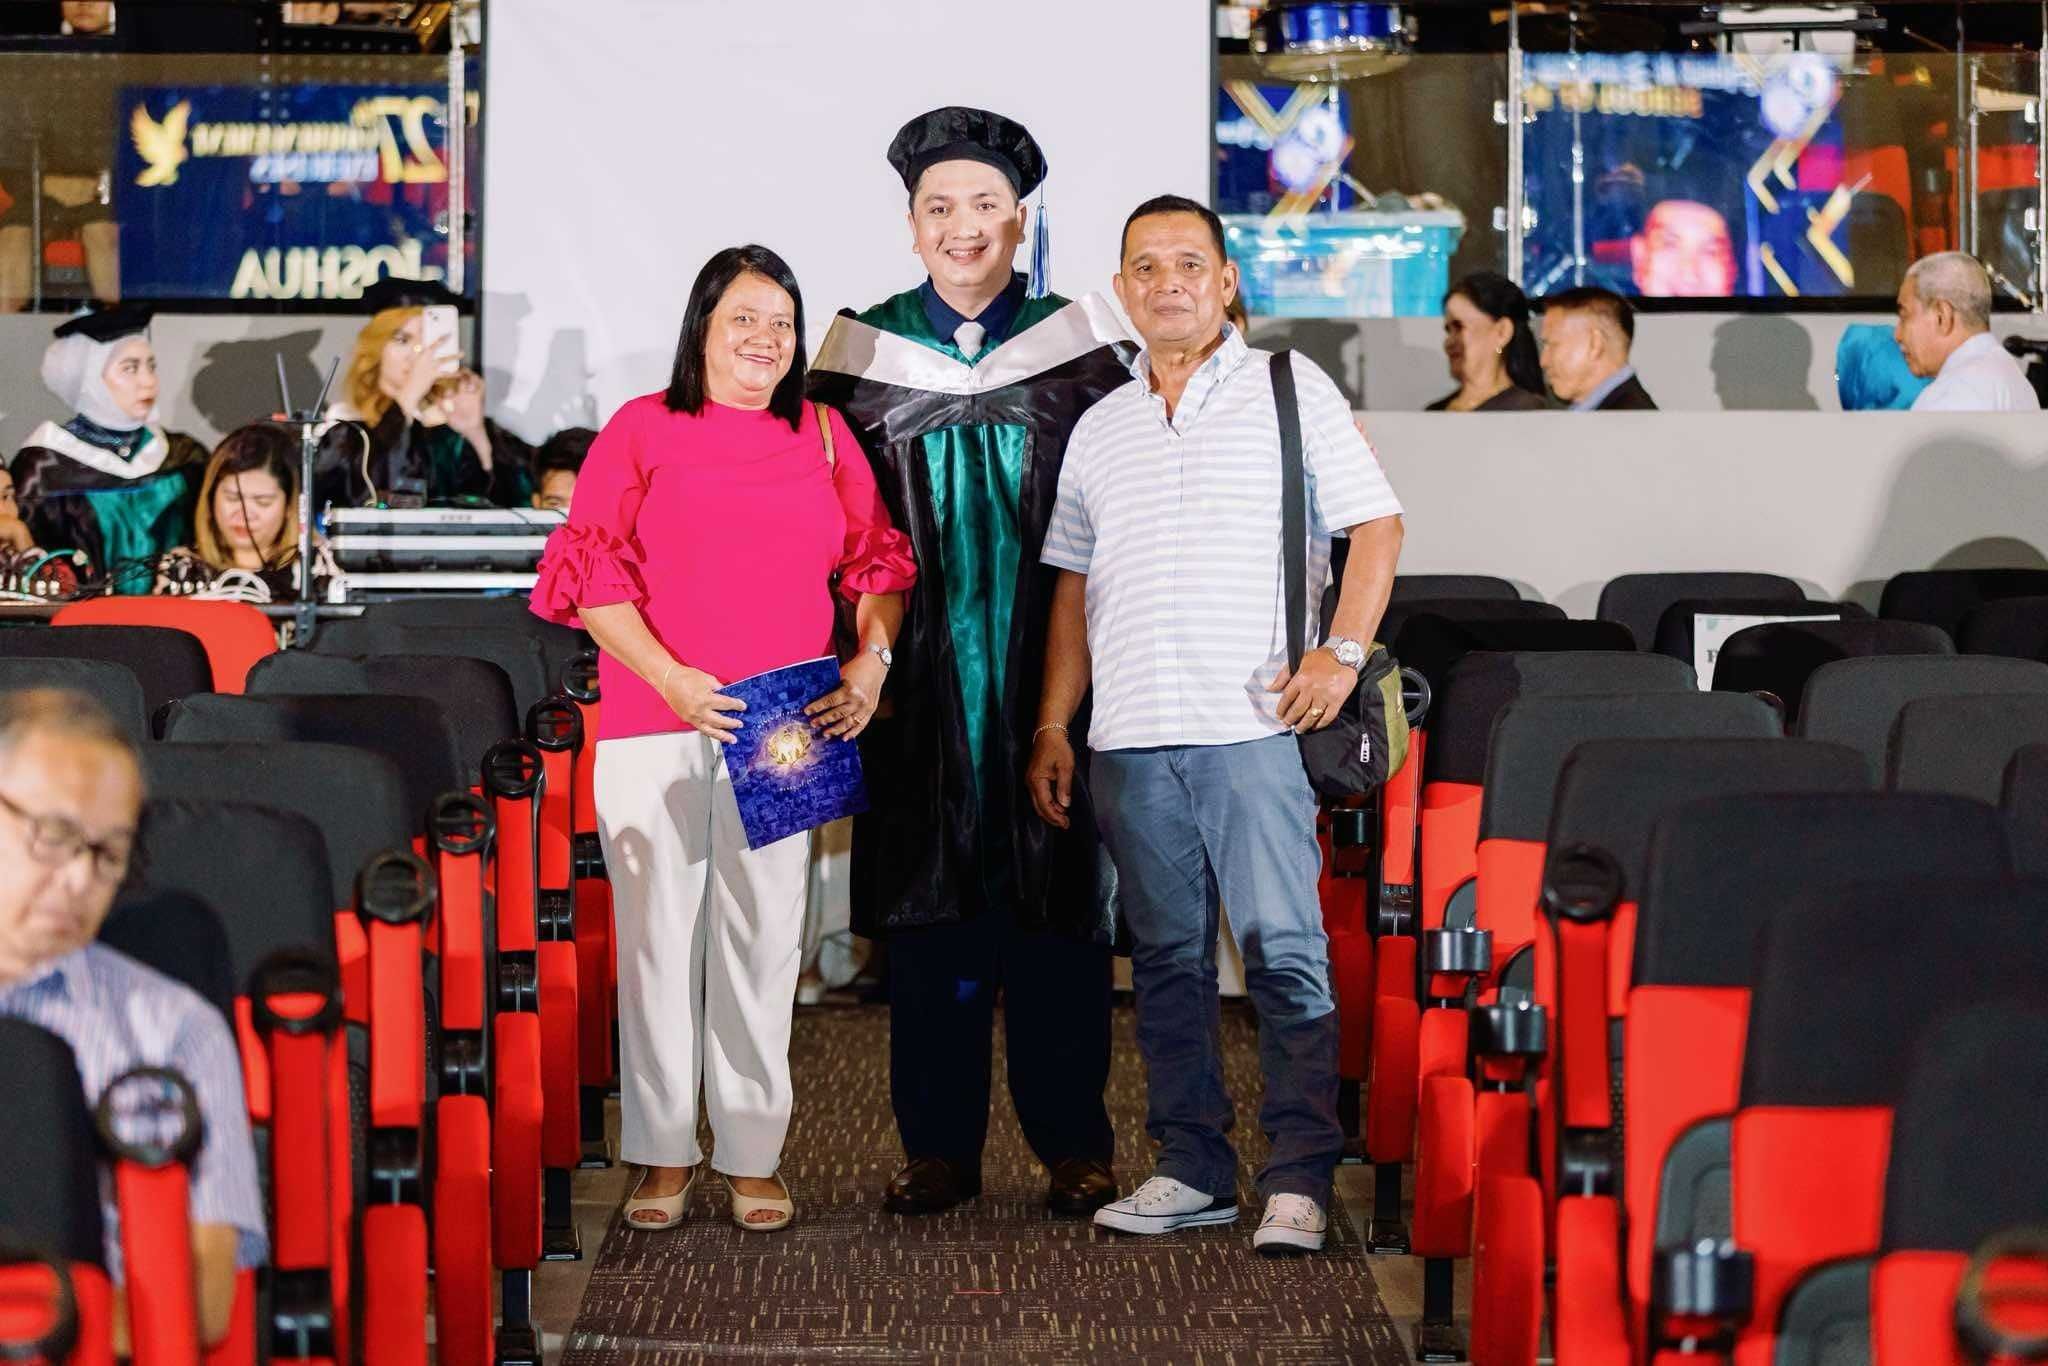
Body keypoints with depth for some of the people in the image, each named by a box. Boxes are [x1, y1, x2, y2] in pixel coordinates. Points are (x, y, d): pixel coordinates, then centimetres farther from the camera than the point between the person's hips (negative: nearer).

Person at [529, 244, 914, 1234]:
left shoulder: (822, 436, 14)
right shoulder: (641, 431, 5)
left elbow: (878, 562, 14)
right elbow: (593, 576, -1)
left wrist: (872, 658, -4)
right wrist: (671, 678, -12)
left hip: (782, 730, 2)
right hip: (656, 725, -2)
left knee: (764, 938, 1)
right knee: (659, 932, 0)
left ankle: (753, 1159, 7)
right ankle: (663, 1156, 8)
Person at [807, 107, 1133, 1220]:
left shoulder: (1076, 346, 4)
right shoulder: (860, 353, 5)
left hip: (1049, 670, -1)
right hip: (919, 674, 1)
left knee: (1057, 903, 1)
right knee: (926, 908, 3)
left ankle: (1071, 1143, 9)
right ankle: (938, 1144, 11)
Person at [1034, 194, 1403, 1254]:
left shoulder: (1290, 390, 6)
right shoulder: (1101, 428, 18)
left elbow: (1375, 522, 3)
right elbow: (1074, 586, 20)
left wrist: (1342, 651, -10)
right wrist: (1053, 727, 13)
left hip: (1254, 728, -5)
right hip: (1131, 734, 5)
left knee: (1286, 952, -8)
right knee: (1166, 960, 7)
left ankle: (1300, 1181, -6)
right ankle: (1192, 1170, 14)